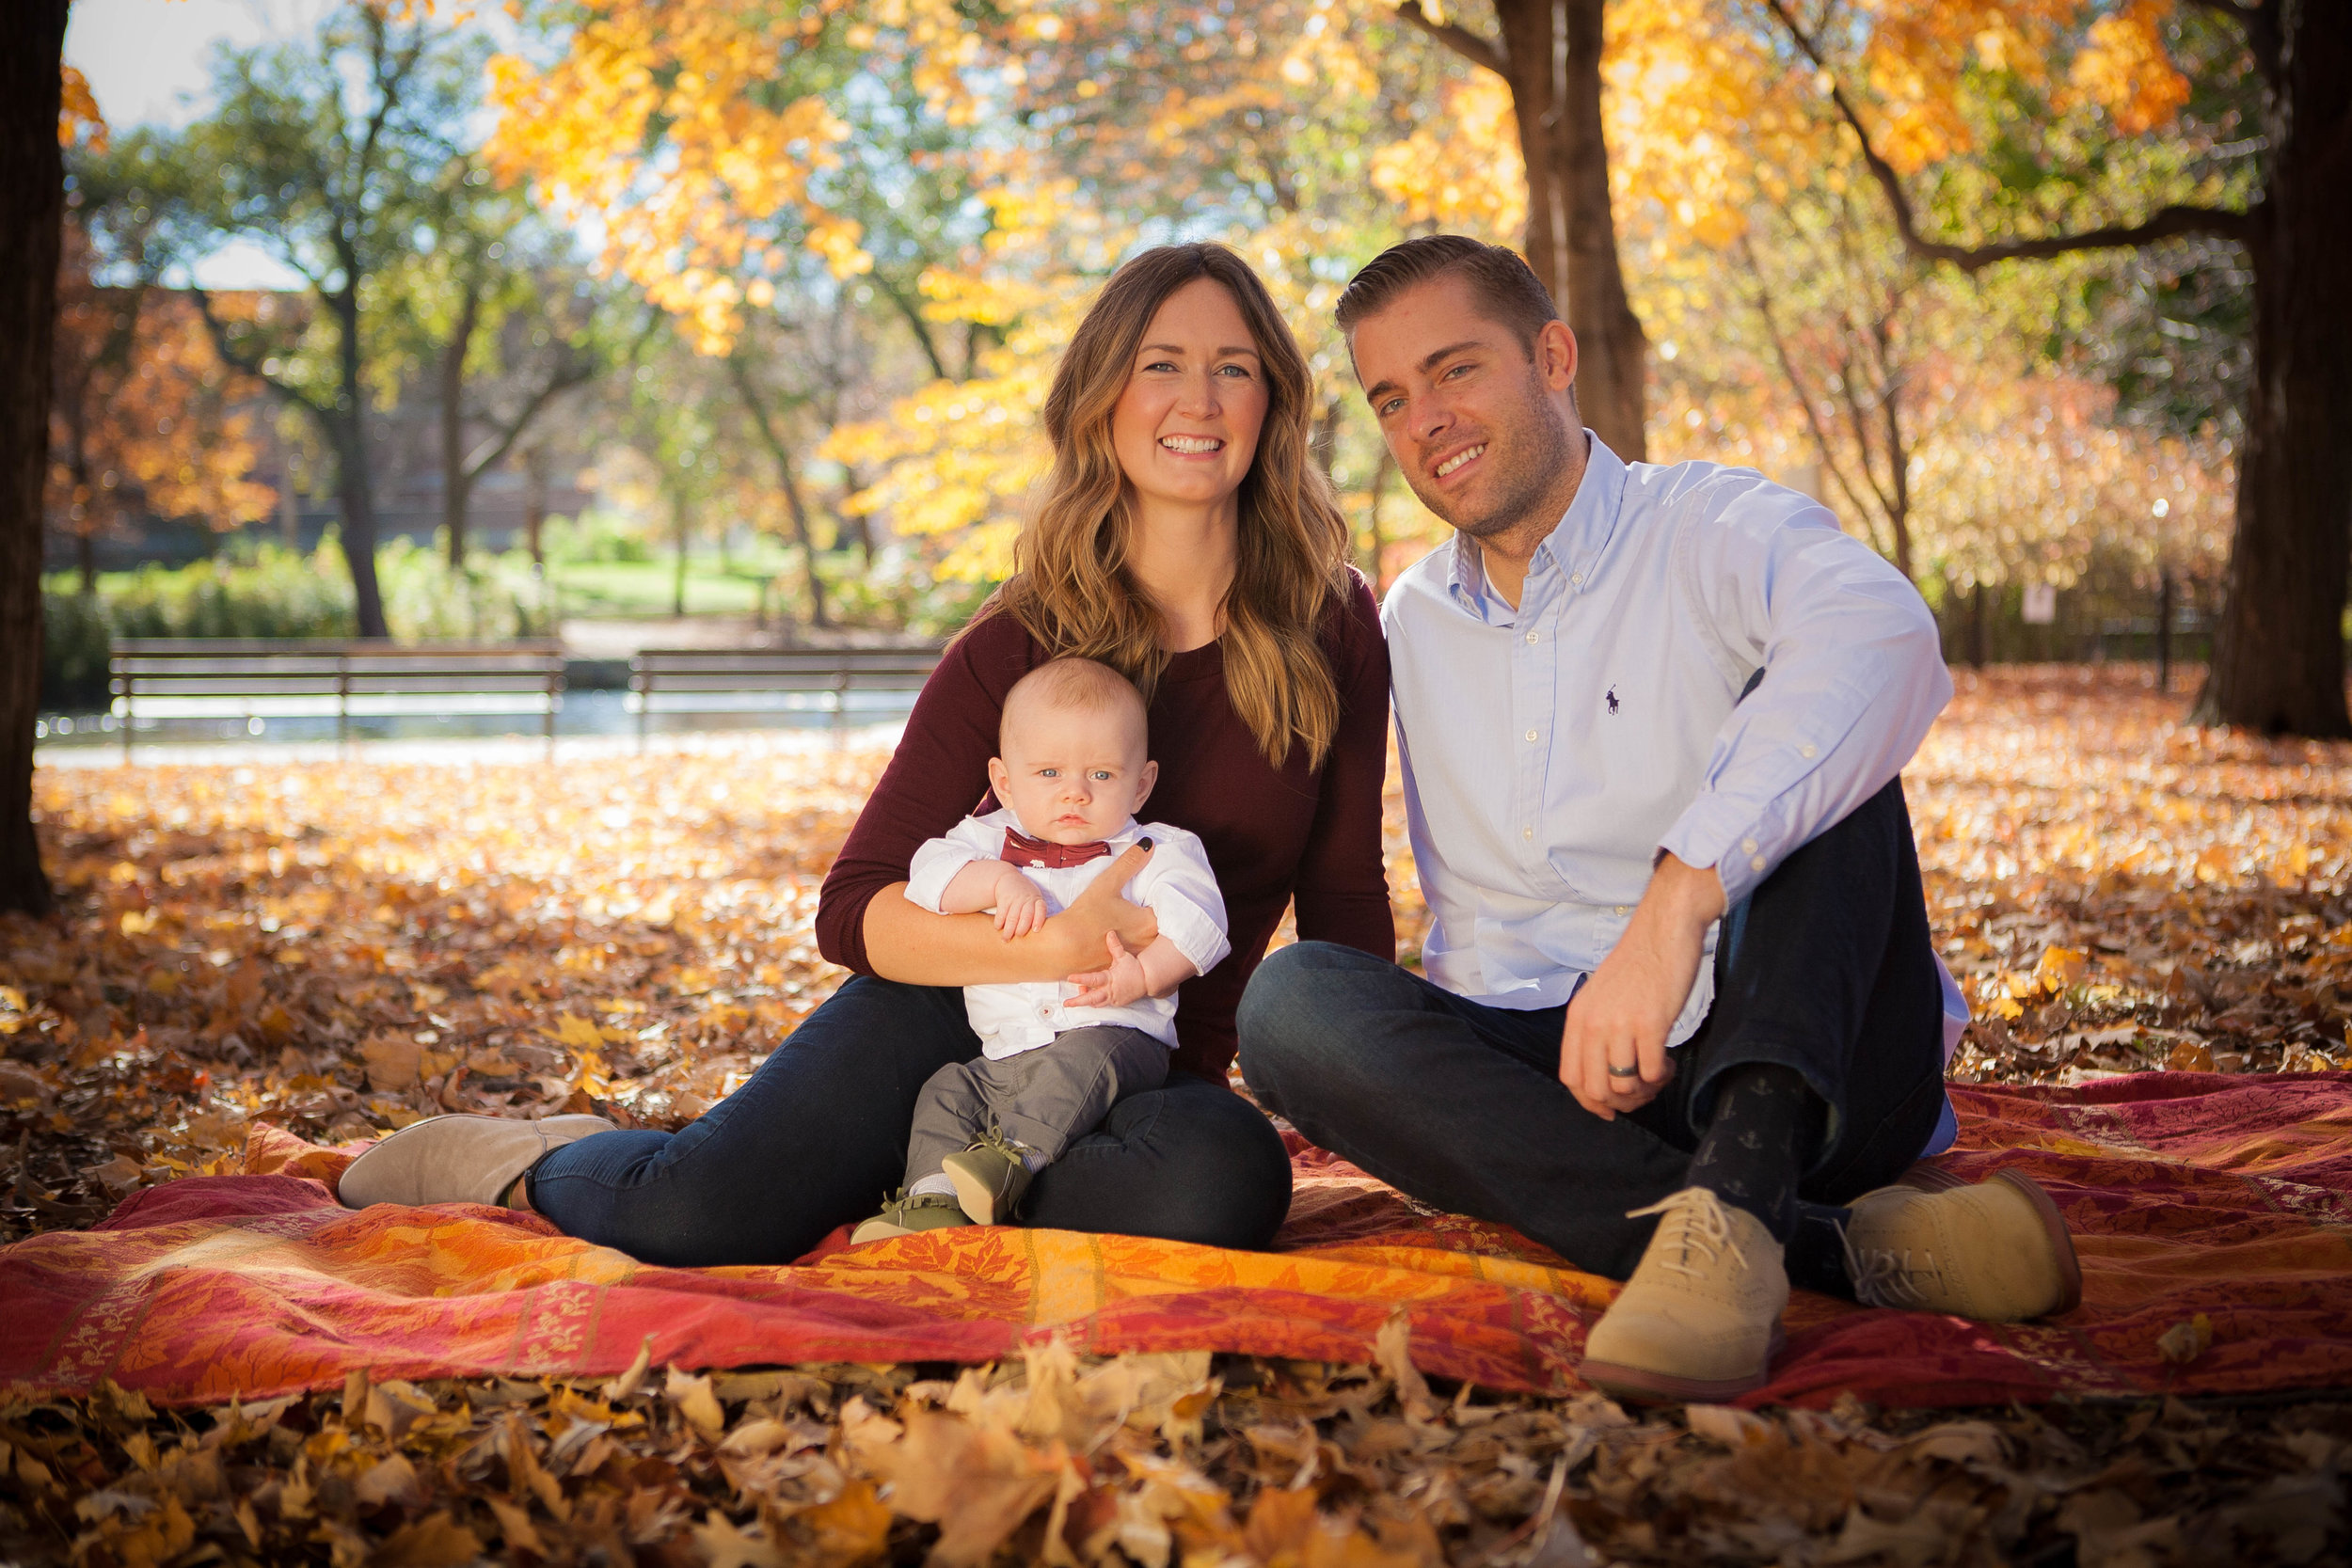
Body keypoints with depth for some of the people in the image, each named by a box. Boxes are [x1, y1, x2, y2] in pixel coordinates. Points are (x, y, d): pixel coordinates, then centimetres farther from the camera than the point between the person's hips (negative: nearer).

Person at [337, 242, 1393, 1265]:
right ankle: (530, 1164, 9)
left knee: (1227, 1179, -36)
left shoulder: (1335, 633, 0)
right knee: (689, 1223, -26)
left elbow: (1346, 910, 6)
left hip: (1144, 1069, 2)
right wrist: (1060, 945, -23)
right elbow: (852, 910, -8)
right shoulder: (1013, 646, -5)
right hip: (949, 1016, -1)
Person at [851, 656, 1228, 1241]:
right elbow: (930, 874, -5)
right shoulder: (990, 840, 12)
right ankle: (932, 1198, -16)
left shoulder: (1153, 851, 3)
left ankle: (1014, 1157, -36)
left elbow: (1195, 920, -11)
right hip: (1004, 1055, 5)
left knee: (1086, 1057, -33)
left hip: (1116, 1036, -4)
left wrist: (1144, 975, -26)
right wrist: (999, 880, -22)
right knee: (947, 1090, -10)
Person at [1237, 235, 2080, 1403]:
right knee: (1292, 998, -22)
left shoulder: (1714, 529, -4)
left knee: (1807, 745, -24)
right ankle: (1837, 1244, -34)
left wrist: (1677, 900, -40)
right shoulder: (1409, 627, 16)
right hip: (1557, 1073, 4)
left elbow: (1880, 636, -29)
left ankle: (1730, 1204, -44)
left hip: (1814, 1070, -4)